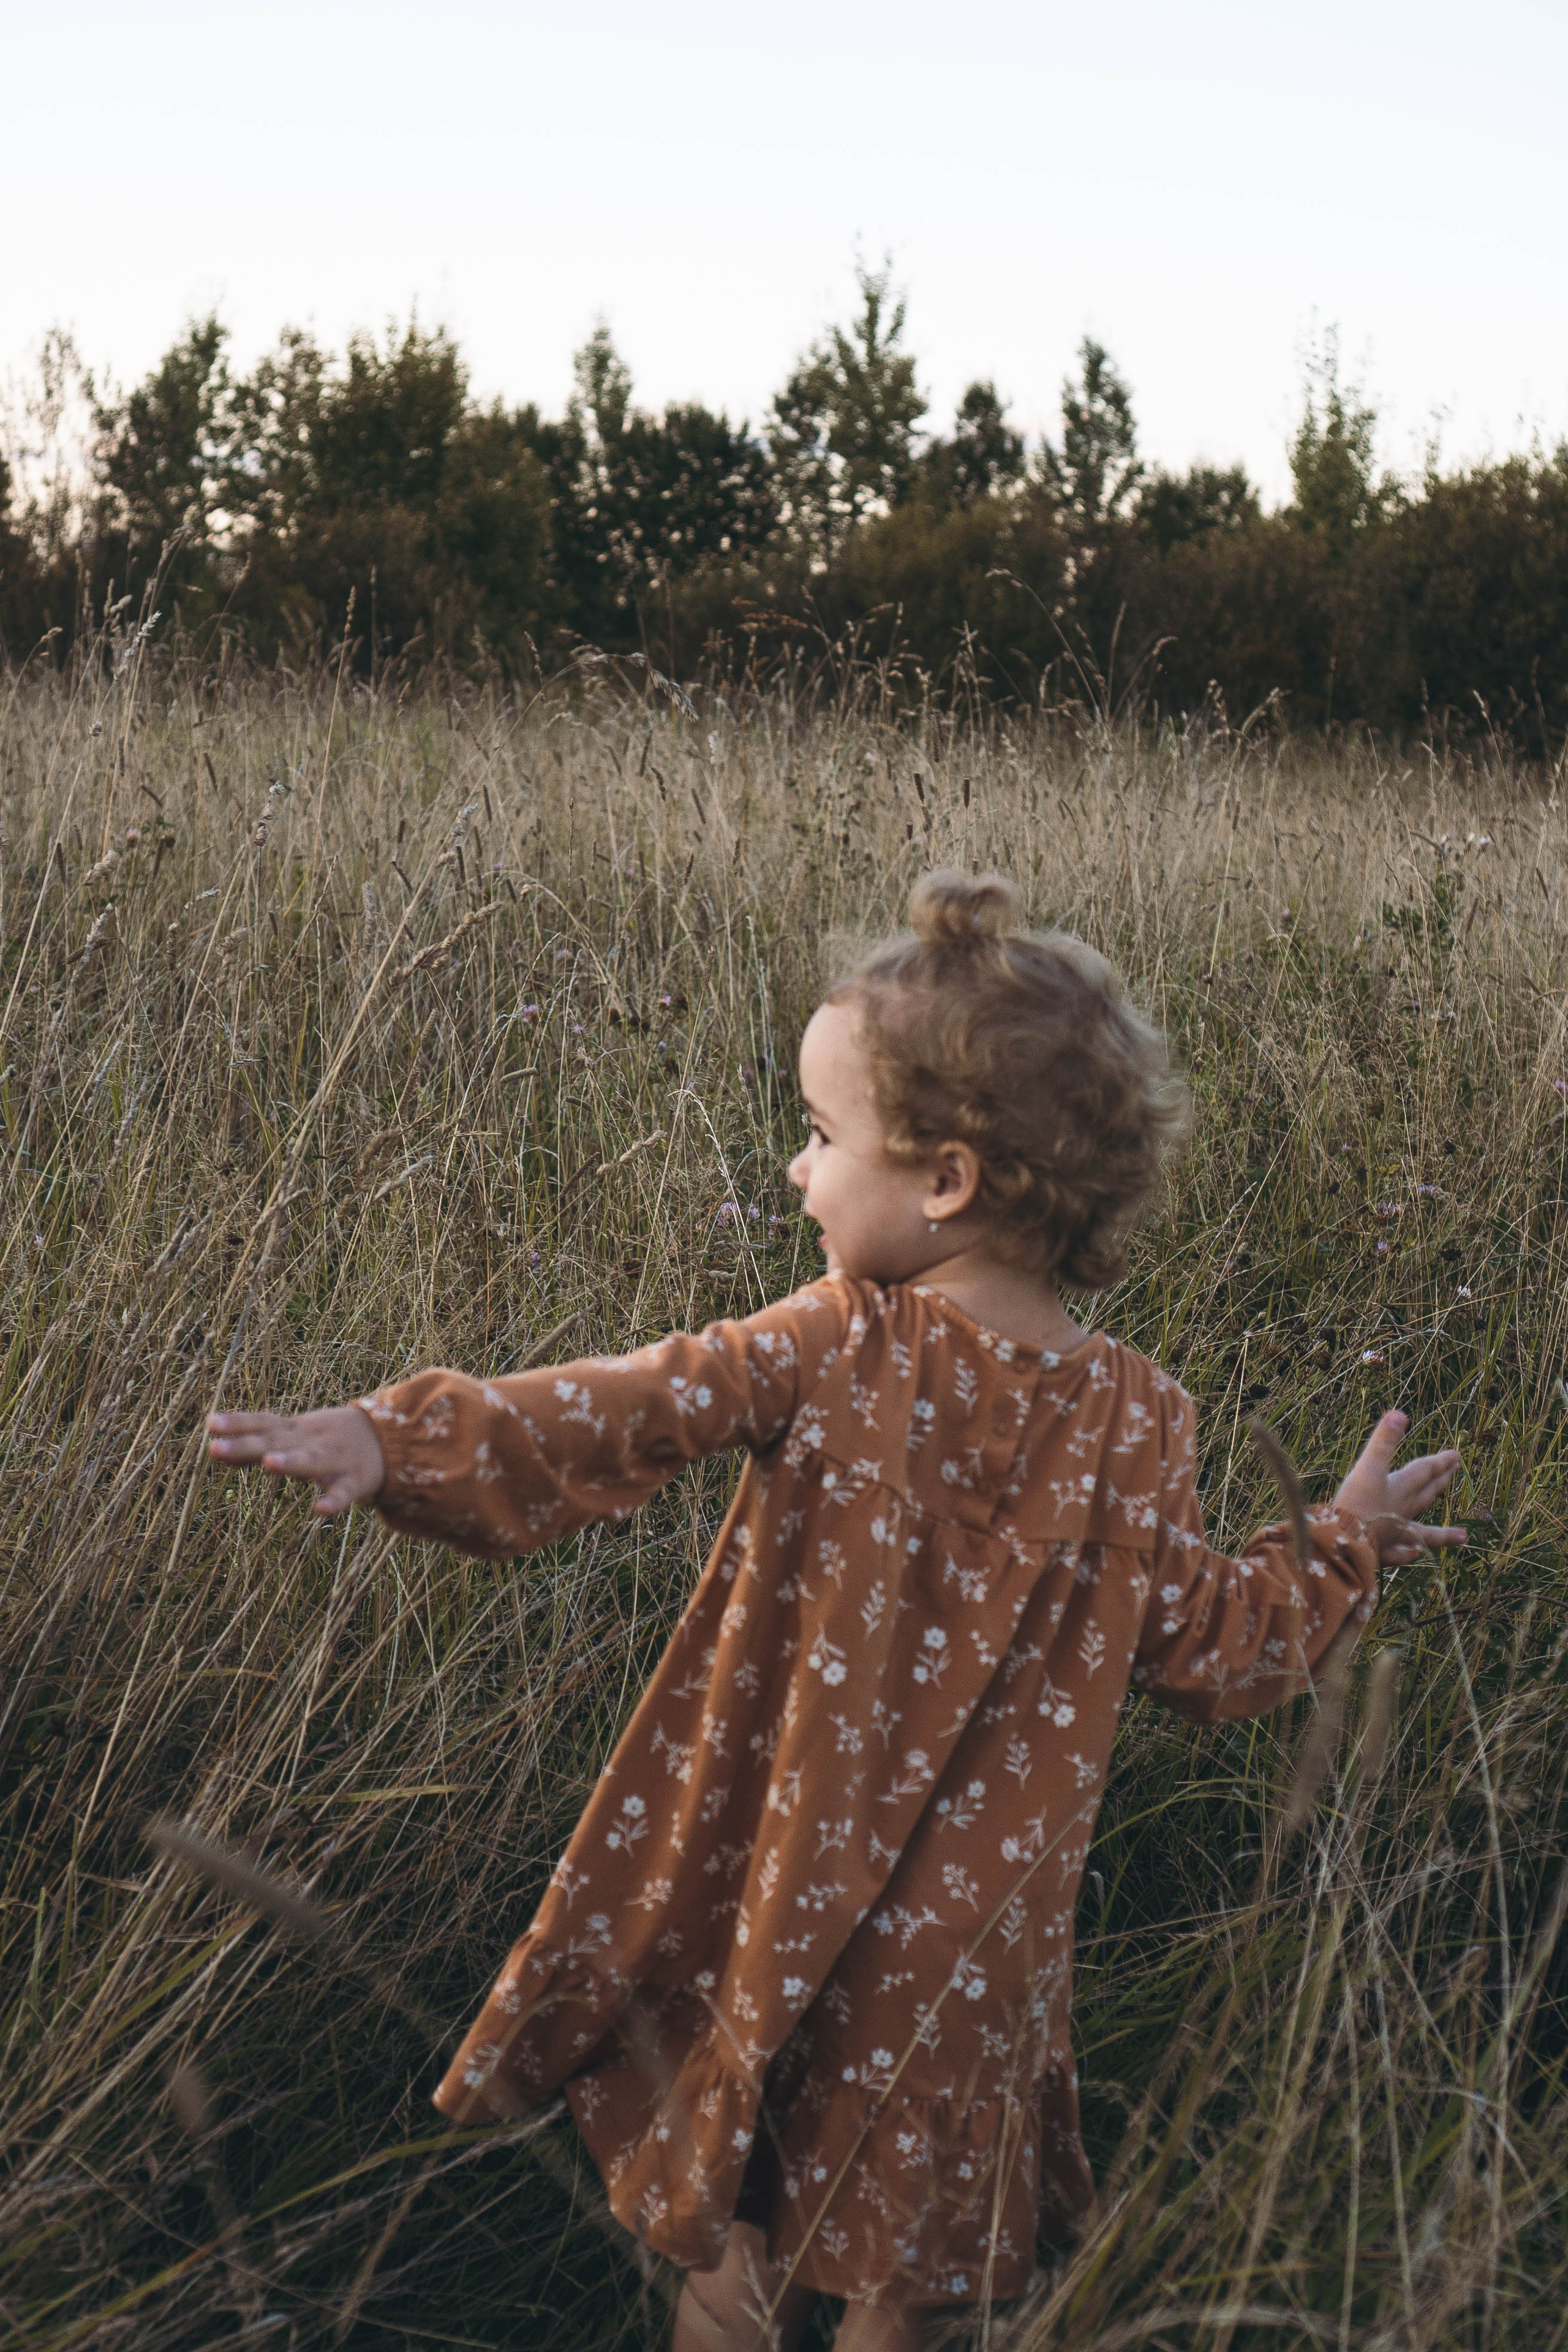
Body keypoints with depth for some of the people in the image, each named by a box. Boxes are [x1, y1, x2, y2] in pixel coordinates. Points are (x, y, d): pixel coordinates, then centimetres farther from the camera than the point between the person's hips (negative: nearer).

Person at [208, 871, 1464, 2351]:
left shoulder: (833, 1347, -18)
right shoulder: (1135, 1422, -11)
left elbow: (635, 1412, -27)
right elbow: (1208, 1657, -5)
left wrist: (404, 1443, -30)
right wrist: (1344, 1547, 10)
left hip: (772, 1879, -2)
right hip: (965, 1923, 2)